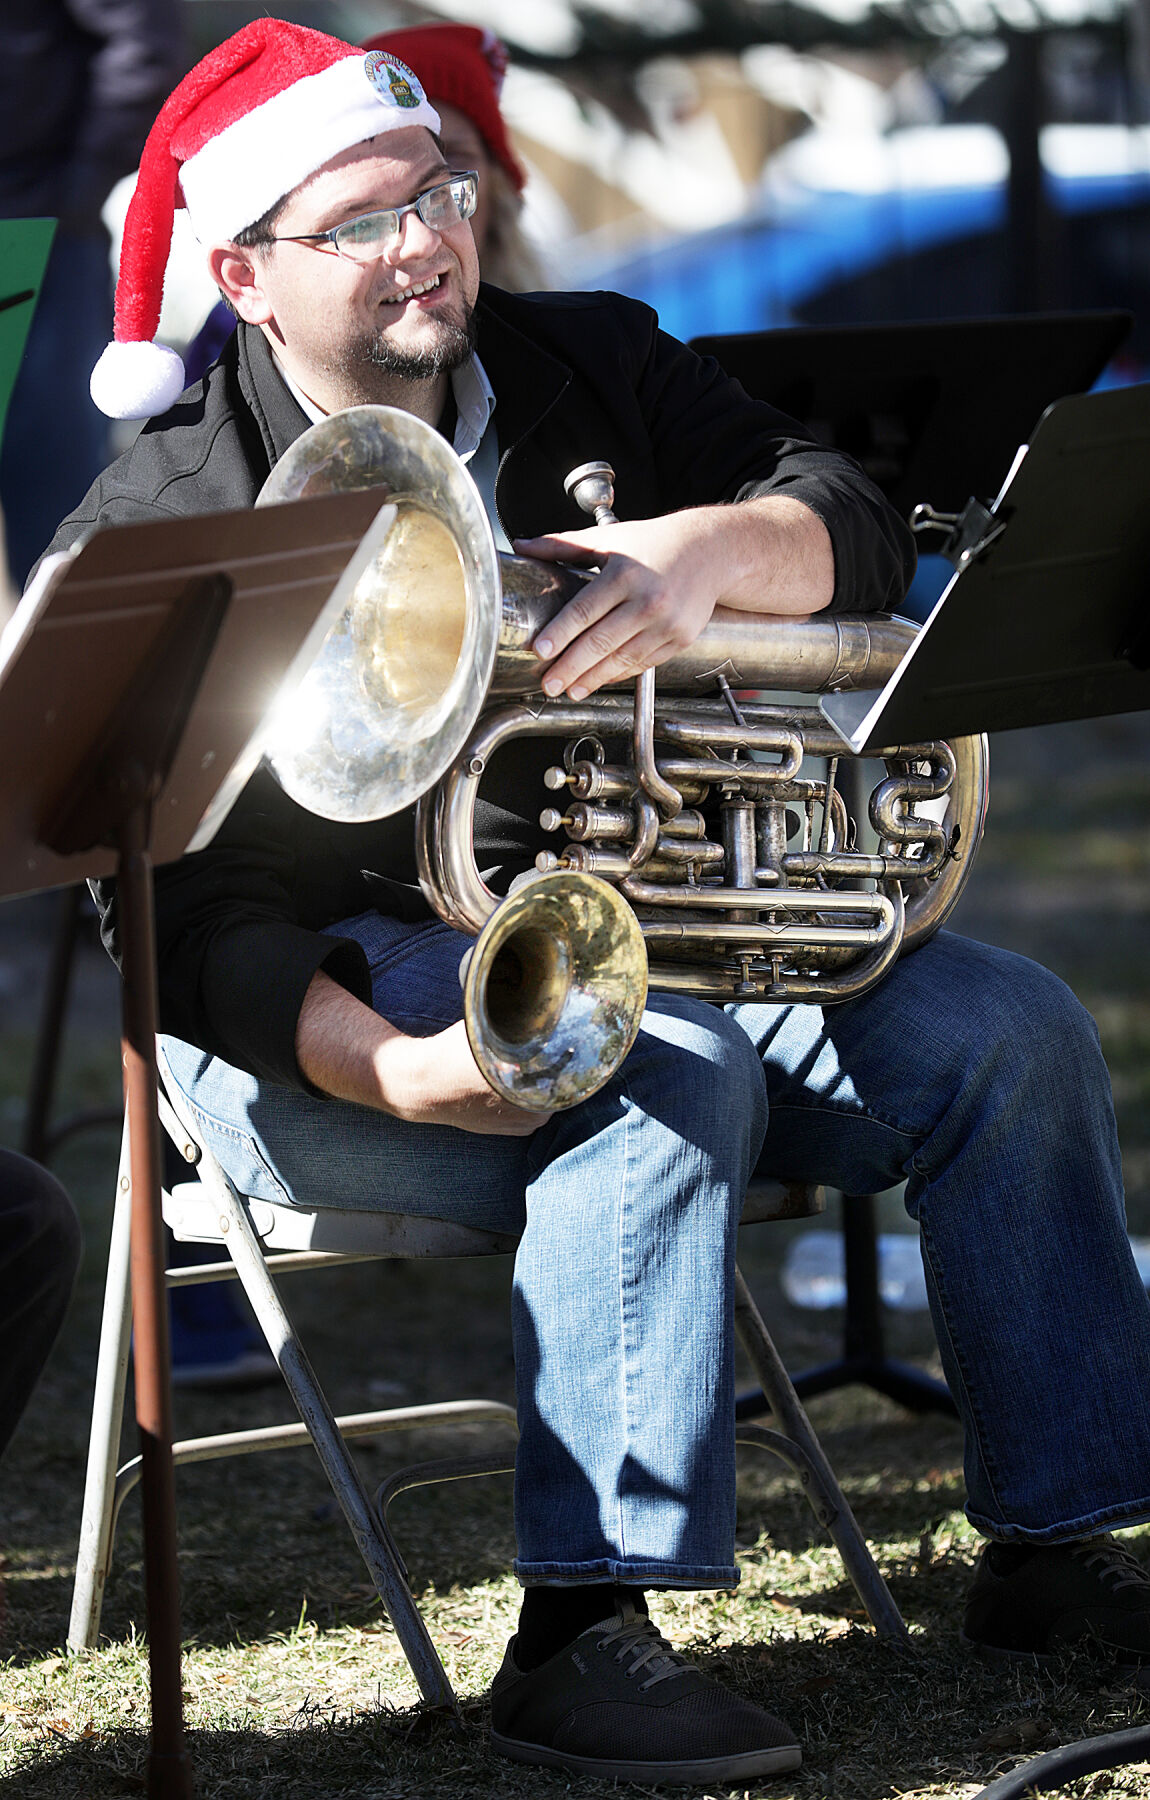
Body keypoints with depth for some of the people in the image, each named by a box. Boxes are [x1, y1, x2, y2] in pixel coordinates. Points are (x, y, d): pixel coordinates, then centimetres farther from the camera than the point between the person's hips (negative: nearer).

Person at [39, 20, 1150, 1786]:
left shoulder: (589, 366, 5)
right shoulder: (159, 531, -10)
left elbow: (856, 531, -5)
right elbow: (169, 911, -15)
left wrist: (710, 550, -29)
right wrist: (396, 1065, -32)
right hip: (338, 1000, -6)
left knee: (1006, 1033, -11)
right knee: (671, 1066, -34)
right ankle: (576, 1637, -35)